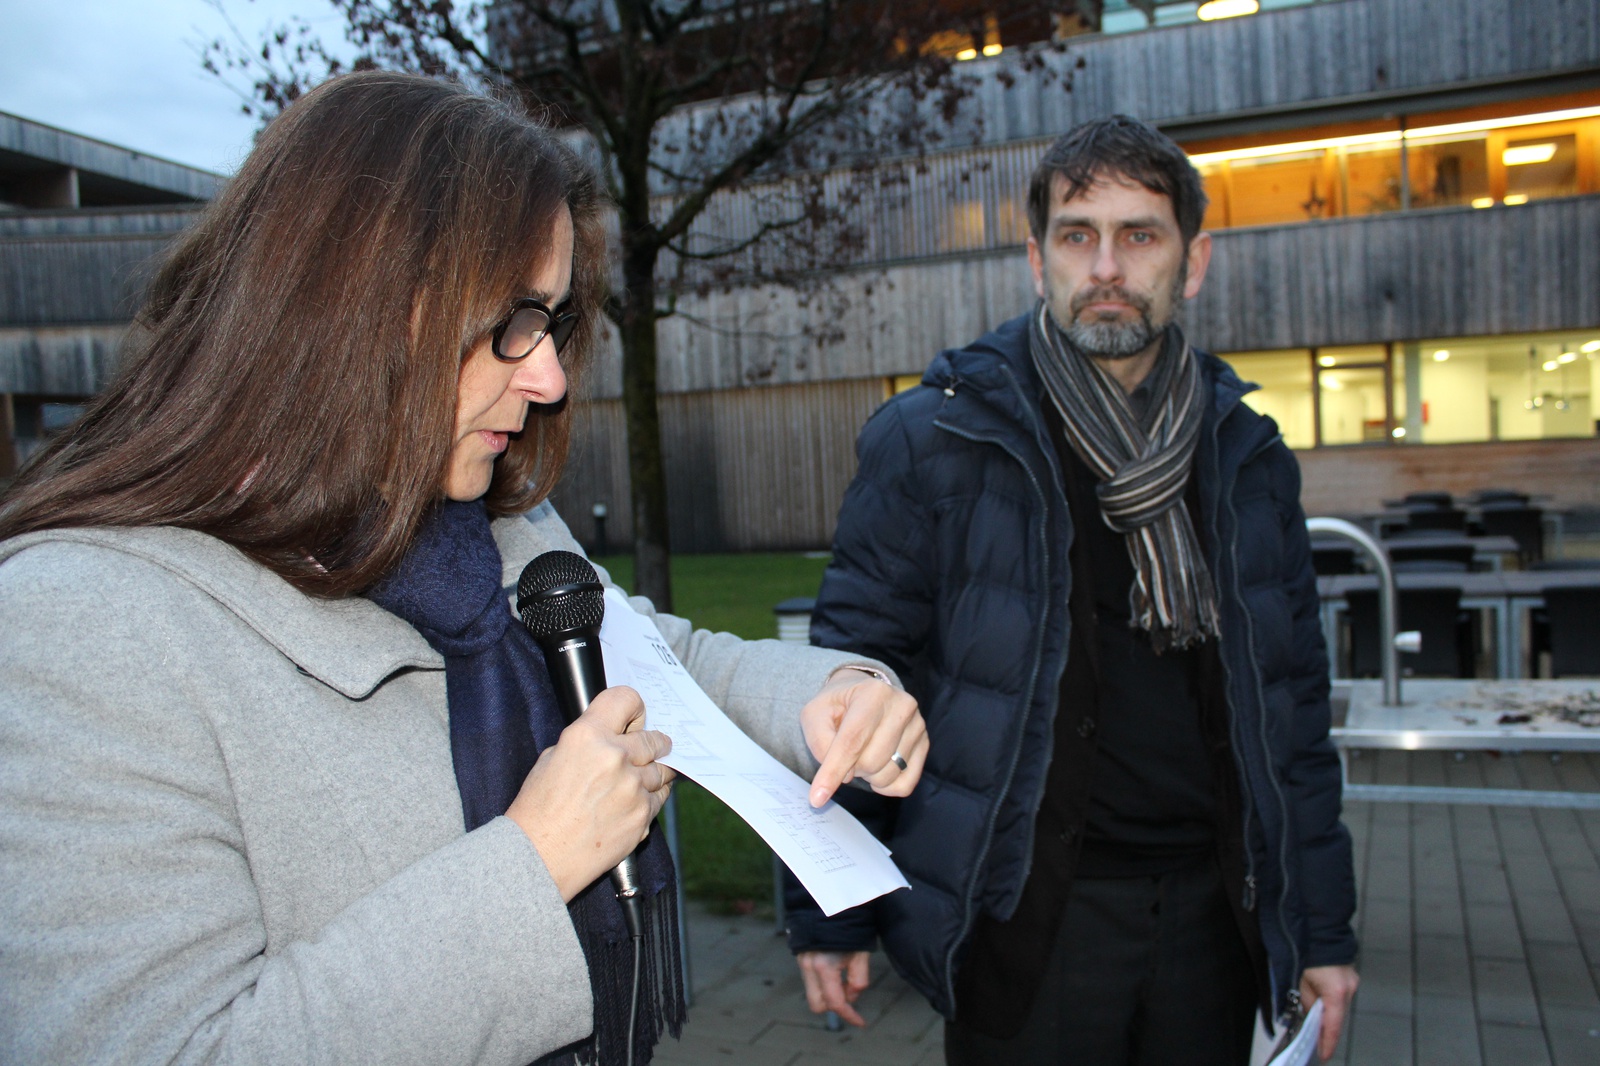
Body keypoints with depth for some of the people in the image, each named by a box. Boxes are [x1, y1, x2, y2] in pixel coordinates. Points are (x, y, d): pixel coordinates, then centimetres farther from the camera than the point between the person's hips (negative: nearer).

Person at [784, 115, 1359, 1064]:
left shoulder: (1247, 454, 4)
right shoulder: (935, 440, -9)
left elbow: (1293, 698, 8)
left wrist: (1323, 924, 8)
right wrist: (830, 911, -7)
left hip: (1211, 909, 4)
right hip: (1027, 914, -4)